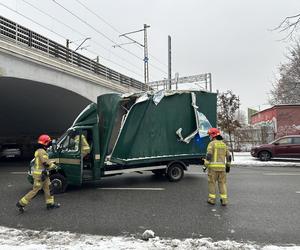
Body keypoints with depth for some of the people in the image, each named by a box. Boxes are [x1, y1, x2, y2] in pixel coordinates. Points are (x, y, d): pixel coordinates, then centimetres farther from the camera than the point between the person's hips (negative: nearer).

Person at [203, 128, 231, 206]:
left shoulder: (211, 143, -6)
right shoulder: (224, 144, 13)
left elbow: (209, 155, -15)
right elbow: (228, 156, 14)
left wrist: (205, 165, -10)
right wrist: (228, 166, 22)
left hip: (213, 166, -5)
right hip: (222, 167, 5)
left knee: (212, 182, 6)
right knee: (222, 183, 10)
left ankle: (212, 199, 10)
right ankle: (224, 200, 7)